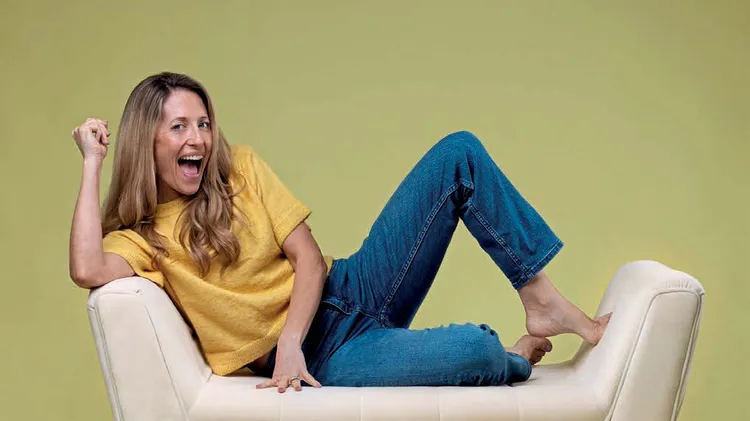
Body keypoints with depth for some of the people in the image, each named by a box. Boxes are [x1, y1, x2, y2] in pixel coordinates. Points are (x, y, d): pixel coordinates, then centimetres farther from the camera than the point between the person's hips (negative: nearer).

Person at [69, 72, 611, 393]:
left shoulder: (240, 168, 6)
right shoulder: (140, 236, -5)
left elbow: (308, 256, 1)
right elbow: (88, 271, -28)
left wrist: (288, 341, -16)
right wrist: (92, 163, -19)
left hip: (346, 291, 5)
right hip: (320, 356, -5)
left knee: (458, 152, -9)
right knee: (473, 352, -33)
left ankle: (542, 300, -5)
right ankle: (513, 357, 6)